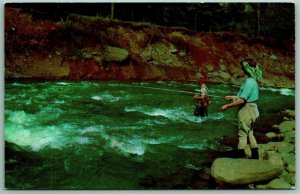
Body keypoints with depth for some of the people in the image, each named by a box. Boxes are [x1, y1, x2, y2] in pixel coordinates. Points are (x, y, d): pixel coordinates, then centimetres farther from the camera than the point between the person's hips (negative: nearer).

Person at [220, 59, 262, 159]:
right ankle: (255, 156, 25)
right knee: (250, 133, 18)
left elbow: (242, 100, -24)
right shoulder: (253, 81, 9)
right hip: (251, 109, 10)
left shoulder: (249, 82, -21)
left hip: (247, 110, -10)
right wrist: (232, 97, 22)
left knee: (242, 134, -1)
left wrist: (227, 106, -17)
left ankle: (239, 155, 7)